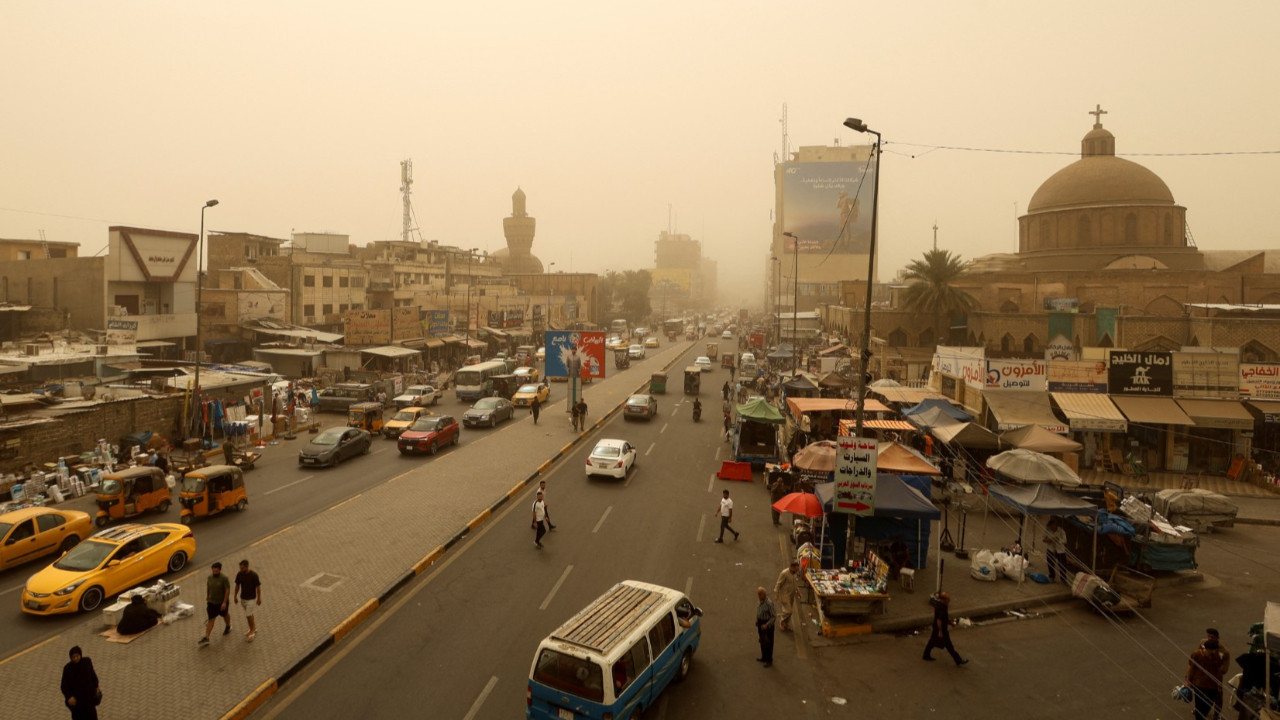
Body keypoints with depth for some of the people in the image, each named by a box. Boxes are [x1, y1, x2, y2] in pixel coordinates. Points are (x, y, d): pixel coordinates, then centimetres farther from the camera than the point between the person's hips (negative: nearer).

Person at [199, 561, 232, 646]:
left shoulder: (224, 578, -20)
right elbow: (208, 588, 12)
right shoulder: (209, 577, -4)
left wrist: (224, 602, -24)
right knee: (211, 619, -2)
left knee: (225, 615, 20)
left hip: (222, 602, -3)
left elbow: (227, 590, -20)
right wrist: (207, 598, 18)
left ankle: (228, 627, 47)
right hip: (211, 602, 3)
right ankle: (206, 638, -4)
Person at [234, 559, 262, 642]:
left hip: (251, 598, -5)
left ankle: (252, 630, 18)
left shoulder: (254, 575, -24)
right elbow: (237, 585, 5)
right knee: (249, 614, 19)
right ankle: (254, 628, 36)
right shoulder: (239, 574, -10)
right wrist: (235, 596, 10)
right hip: (242, 598, 5)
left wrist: (259, 598, -10)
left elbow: (258, 587, -15)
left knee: (248, 615, -3)